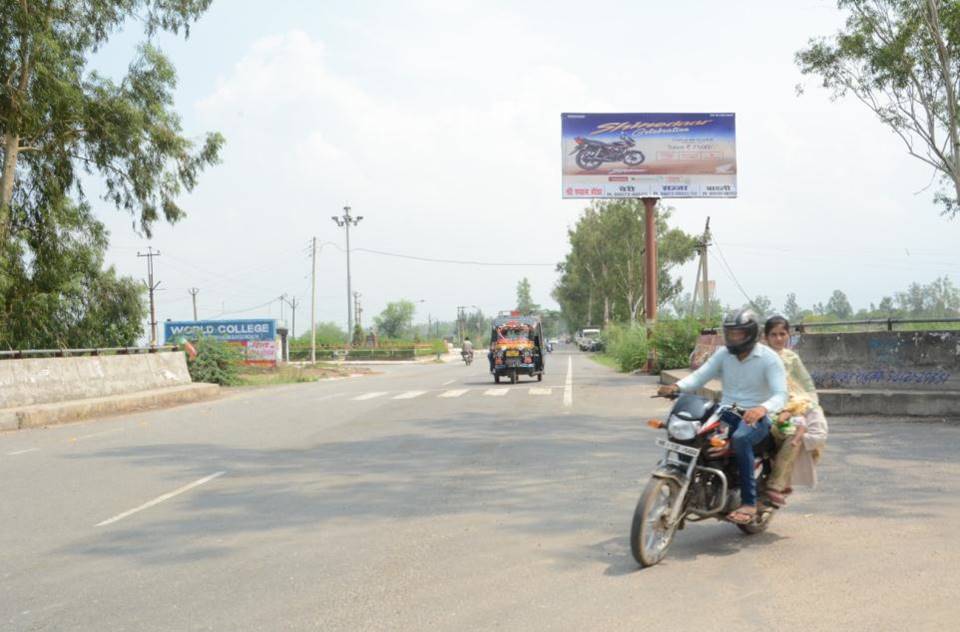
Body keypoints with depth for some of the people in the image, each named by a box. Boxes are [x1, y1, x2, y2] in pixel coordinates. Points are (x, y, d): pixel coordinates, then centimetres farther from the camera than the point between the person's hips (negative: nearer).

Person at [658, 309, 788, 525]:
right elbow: (699, 376, -3)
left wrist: (762, 409, -41)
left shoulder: (769, 358, -9)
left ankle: (749, 502, -30)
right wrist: (677, 387, -25)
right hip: (725, 412, 5)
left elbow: (780, 395, -18)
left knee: (740, 438, -39)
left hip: (756, 416, -5)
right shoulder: (723, 354, 5)